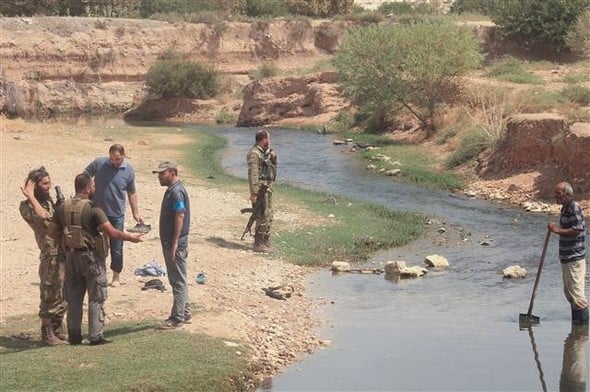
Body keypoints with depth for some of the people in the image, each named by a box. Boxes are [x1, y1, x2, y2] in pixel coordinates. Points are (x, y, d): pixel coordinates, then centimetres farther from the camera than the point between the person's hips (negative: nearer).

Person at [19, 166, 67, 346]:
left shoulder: (49, 201, 15)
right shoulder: (27, 206, -8)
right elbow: (42, 217, -28)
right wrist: (31, 197, -21)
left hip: (65, 253, 8)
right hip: (51, 256, -8)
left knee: (63, 297, 14)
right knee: (50, 296, -1)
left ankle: (57, 331, 25)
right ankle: (47, 334, 9)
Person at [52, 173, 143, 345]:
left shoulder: (63, 207, 1)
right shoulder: (93, 209, -17)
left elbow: (54, 232, 7)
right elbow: (112, 233, -21)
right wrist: (131, 237, -7)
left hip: (71, 256, 6)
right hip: (91, 256, -5)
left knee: (74, 298, 13)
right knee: (96, 298, 4)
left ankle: (74, 335, 17)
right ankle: (95, 336, 4)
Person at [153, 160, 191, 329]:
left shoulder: (176, 192, -17)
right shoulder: (172, 190, 14)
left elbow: (180, 217, -23)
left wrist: (175, 244, -24)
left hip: (175, 243, -10)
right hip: (169, 242, 10)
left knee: (178, 281, -4)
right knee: (177, 280, 16)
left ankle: (177, 318, 0)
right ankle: (184, 313, 23)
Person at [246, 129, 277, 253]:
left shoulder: (265, 152, 13)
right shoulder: (254, 154, -16)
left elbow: (273, 166, 23)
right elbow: (253, 174, -20)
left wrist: (272, 156, 3)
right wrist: (253, 193, -24)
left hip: (267, 187, 10)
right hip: (260, 188, -10)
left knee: (268, 216, 15)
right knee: (262, 217, -7)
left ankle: (265, 241, 24)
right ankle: (259, 244, -2)